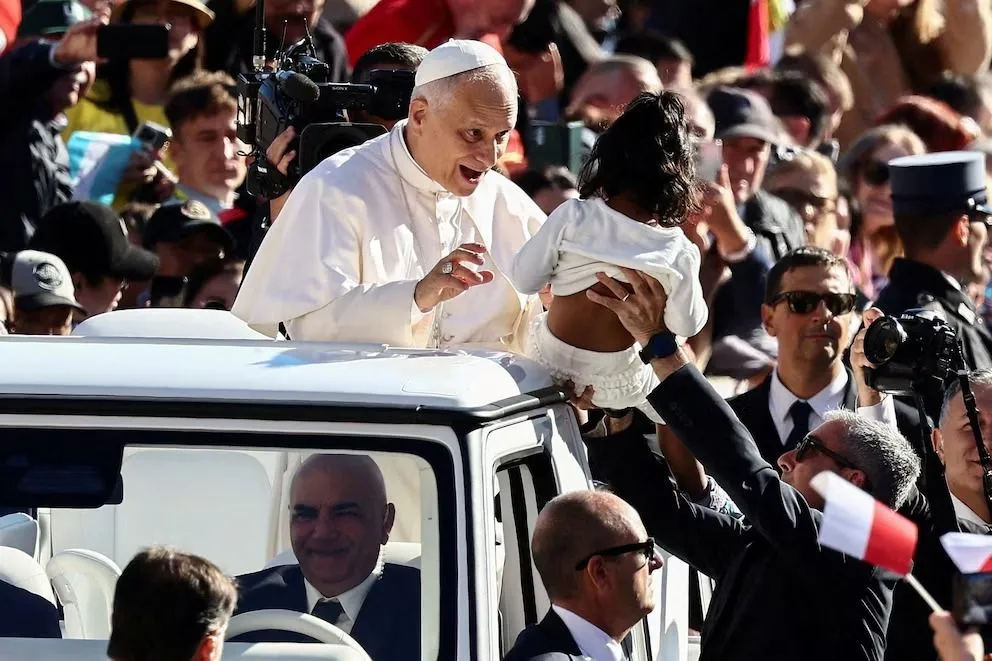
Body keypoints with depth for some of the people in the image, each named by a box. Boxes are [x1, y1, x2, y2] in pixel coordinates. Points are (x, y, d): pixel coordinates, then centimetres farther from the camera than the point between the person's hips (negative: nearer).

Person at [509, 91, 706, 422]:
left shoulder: (572, 217, -16)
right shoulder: (678, 252, -15)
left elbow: (523, 279, -7)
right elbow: (687, 325, -4)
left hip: (550, 364, 1)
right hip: (618, 384, -1)